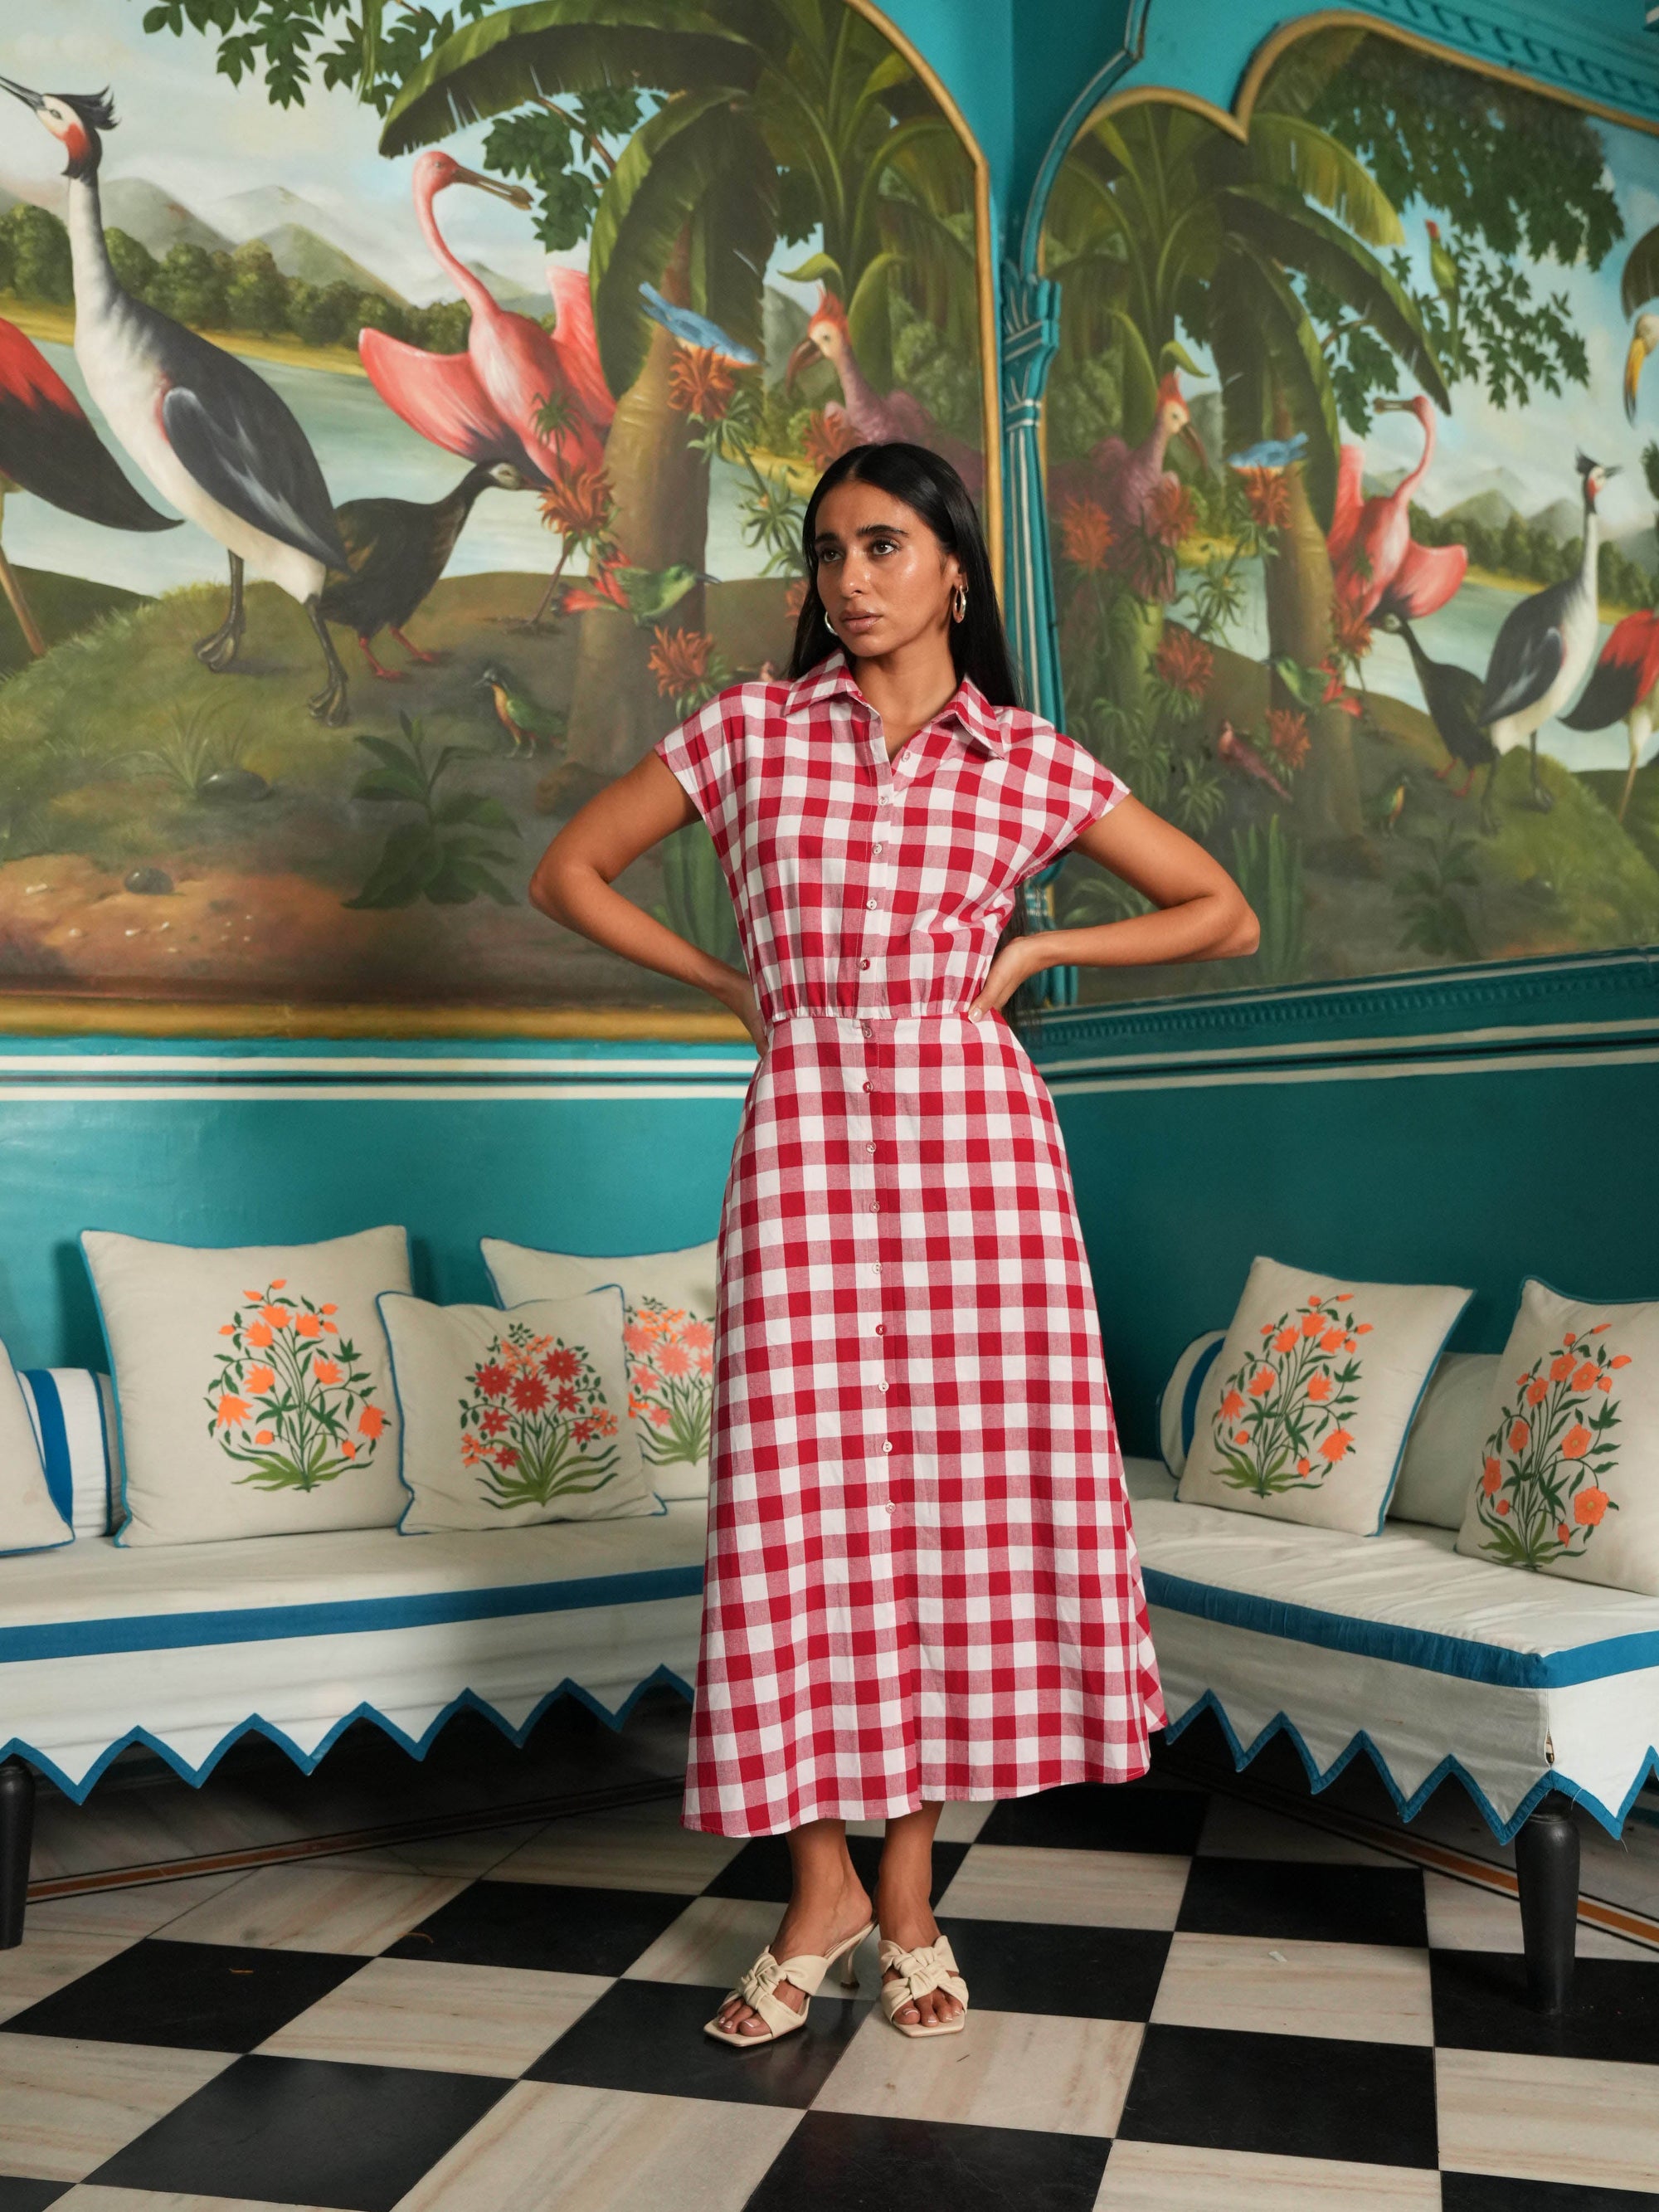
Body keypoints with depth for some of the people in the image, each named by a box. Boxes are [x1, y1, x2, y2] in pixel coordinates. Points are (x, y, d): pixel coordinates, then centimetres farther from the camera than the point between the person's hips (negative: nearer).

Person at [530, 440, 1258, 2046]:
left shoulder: (1035, 764, 6)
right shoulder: (747, 732, 6)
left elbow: (1222, 916, 11)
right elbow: (567, 873, 12)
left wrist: (1029, 950, 4)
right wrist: (731, 985, 7)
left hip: (974, 1131, 0)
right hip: (804, 1132, 0)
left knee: (963, 1492, 2)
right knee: (799, 1504, -1)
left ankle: (909, 1891, 19)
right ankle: (821, 1887, 17)